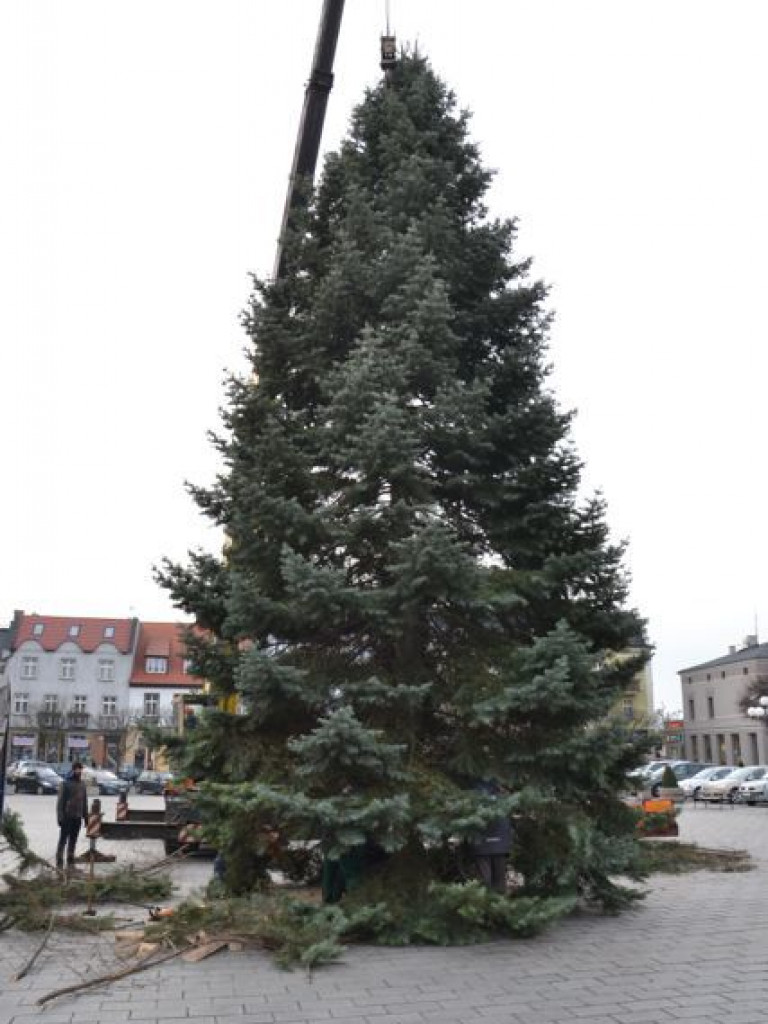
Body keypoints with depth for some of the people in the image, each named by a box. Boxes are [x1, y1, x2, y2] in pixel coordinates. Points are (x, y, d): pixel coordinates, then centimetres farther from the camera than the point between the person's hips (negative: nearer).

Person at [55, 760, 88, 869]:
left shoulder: (82, 784, 12)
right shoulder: (66, 783, -5)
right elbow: (60, 801, -8)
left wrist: (86, 817, 13)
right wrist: (60, 817, -14)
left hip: (77, 817, 5)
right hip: (67, 817, -5)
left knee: (73, 840, 10)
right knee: (63, 840, -3)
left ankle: (70, 862, 16)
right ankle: (59, 862, 0)